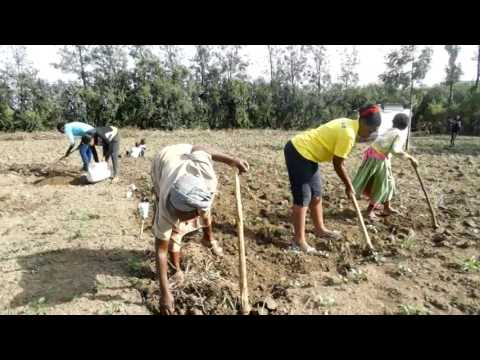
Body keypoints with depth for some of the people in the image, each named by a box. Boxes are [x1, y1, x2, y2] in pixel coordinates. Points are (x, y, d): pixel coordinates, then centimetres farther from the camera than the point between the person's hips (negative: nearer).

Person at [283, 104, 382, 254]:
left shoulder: (349, 124, 9)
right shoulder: (348, 135, -21)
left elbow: (338, 161, 16)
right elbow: (337, 165, -15)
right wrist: (349, 185, -1)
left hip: (305, 152, 10)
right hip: (299, 153, -10)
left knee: (316, 194, 17)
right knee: (303, 198, -6)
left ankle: (320, 229, 32)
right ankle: (299, 241, 3)